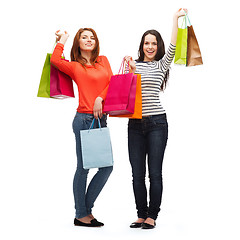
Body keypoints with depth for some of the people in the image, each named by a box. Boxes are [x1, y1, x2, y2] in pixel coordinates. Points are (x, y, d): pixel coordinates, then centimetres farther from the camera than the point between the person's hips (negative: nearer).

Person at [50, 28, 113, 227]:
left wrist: (100, 98, -11)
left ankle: (86, 208, 19)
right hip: (84, 119, -6)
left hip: (101, 119, 6)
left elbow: (112, 82, 7)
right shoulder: (74, 66, 1)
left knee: (107, 166, 5)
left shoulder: (103, 60, 17)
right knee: (83, 167, 0)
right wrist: (62, 40, 0)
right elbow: (55, 61, -17)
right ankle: (81, 215, 12)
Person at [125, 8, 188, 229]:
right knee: (137, 174, 5)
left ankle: (152, 215, 11)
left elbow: (172, 47, -8)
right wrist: (132, 70, -9)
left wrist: (176, 19, -9)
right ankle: (142, 215, 17)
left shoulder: (161, 65, 8)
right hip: (135, 124, 2)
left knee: (155, 173, 0)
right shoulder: (133, 65, 12)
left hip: (157, 122, -2)